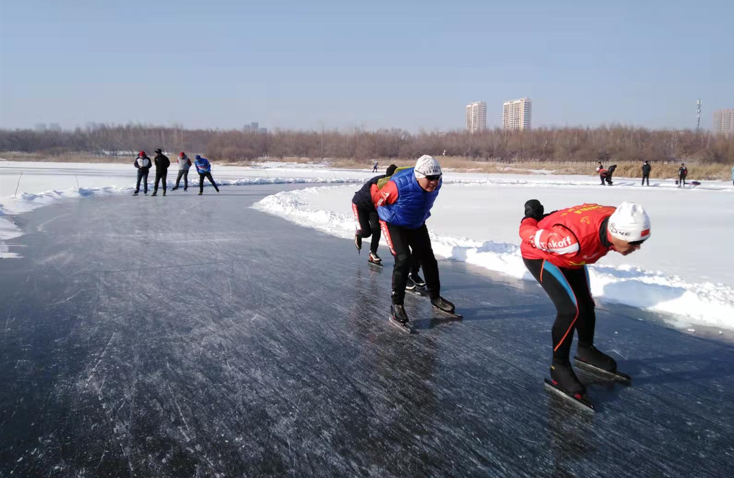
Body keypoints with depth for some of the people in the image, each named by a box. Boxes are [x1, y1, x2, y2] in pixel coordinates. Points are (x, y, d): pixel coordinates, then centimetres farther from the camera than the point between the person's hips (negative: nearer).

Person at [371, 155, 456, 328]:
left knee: (428, 258, 10)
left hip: (417, 224, 6)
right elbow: (378, 198, -16)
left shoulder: (435, 184, -17)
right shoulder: (399, 184, -37)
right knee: (403, 259, -19)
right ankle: (396, 306, -10)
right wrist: (386, 212, 4)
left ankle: (435, 297, 29)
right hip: (393, 224, -6)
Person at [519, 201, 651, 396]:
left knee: (586, 304, 16)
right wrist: (531, 218, -12)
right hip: (540, 255, -7)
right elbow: (528, 234, -32)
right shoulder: (574, 237, -46)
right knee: (570, 309, -19)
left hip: (569, 256, 8)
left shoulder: (617, 222, -24)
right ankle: (559, 366, 0)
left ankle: (586, 349, 43)